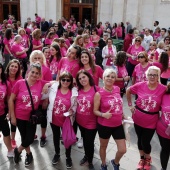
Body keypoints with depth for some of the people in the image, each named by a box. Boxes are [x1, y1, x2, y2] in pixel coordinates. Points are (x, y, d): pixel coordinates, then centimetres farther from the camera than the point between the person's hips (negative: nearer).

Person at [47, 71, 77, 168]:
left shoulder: (74, 92, -16)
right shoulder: (54, 88, -10)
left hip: (66, 120, -2)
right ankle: (57, 154, 47)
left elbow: (75, 106, -7)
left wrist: (72, 111, -22)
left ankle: (68, 157, 38)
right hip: (54, 119, 2)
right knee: (56, 137, 23)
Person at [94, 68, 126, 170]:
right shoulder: (99, 94, -17)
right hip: (104, 126, -4)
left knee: (123, 150, 9)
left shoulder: (117, 89, -3)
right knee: (103, 147, 18)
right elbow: (95, 111, -11)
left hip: (118, 125, 4)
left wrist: (123, 116, 17)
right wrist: (103, 114, -29)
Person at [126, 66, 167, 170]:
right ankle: (142, 158, 45)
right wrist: (130, 105, 4)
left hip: (151, 121, -2)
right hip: (138, 119, 2)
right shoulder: (140, 85, -13)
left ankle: (148, 159, 38)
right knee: (140, 140, 18)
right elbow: (128, 91, 5)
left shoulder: (163, 89, -18)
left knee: (145, 142, 5)